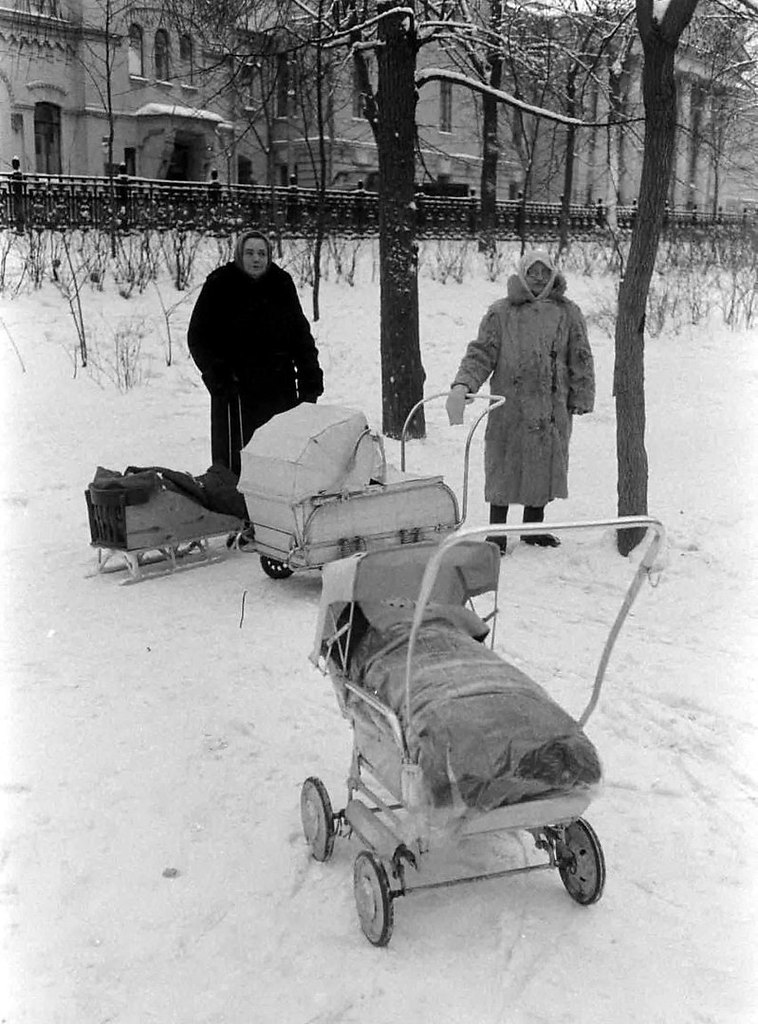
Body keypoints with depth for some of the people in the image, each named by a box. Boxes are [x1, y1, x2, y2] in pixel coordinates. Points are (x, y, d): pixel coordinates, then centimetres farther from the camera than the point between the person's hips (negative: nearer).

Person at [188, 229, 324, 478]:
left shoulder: (282, 284, 9)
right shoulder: (220, 285, -1)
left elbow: (301, 334, 16)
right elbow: (198, 337, 2)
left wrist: (310, 380, 9)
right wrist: (217, 376, -10)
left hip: (280, 387, 4)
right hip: (236, 388, -4)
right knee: (235, 458, -7)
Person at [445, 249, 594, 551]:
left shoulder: (568, 313, 7)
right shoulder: (501, 313, 2)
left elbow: (581, 359, 10)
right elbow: (481, 353, -1)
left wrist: (581, 399, 4)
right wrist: (463, 385, -17)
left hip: (552, 410, 2)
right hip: (509, 408, -2)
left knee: (545, 466, 10)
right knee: (504, 466, 1)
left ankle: (533, 527, 27)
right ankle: (497, 532, 14)